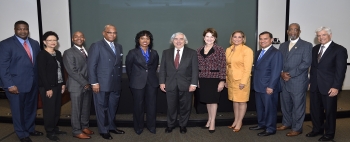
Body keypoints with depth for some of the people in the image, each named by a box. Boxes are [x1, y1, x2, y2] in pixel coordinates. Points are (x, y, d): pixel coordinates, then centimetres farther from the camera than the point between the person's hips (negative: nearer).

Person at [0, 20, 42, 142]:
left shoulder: (35, 43, 8)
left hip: (33, 83, 5)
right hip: (17, 84, -5)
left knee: (31, 108, 17)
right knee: (18, 110, 9)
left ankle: (30, 129, 36)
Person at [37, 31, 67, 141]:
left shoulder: (58, 53, 9)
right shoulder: (42, 55, -11)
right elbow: (42, 73, -15)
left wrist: (63, 83, 9)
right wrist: (48, 88, -16)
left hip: (58, 86, 7)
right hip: (47, 87, -6)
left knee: (57, 109, 13)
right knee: (49, 110, 3)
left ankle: (55, 128, 28)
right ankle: (49, 132, 16)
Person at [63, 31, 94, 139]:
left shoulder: (86, 51, 13)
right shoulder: (69, 52, -6)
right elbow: (72, 71, -14)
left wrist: (89, 83, 0)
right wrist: (84, 83, -14)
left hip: (88, 85, 6)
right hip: (77, 86, -6)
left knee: (86, 108, 14)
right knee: (76, 110, 4)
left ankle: (85, 127, 29)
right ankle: (77, 131, 16)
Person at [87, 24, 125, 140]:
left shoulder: (119, 47, 13)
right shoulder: (96, 46, -5)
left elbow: (120, 64, 13)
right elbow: (91, 66, -10)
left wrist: (119, 79, 8)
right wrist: (94, 82, -15)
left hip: (115, 84, 5)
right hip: (102, 84, -5)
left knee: (113, 107, 15)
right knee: (102, 108, 7)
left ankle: (111, 127, 31)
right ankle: (103, 130, 21)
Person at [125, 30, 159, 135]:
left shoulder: (154, 53, 7)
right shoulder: (132, 53, -2)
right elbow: (128, 68, 5)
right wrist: (133, 80, 12)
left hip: (152, 82, 2)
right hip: (138, 83, -2)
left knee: (152, 105, 5)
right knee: (138, 106, 8)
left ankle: (151, 126, 22)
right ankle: (138, 127, 24)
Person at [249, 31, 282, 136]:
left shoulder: (276, 53, -12)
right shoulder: (259, 52, 14)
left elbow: (276, 72, -18)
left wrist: (271, 86, -21)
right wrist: (254, 83, 12)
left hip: (268, 87, -8)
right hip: (258, 86, 8)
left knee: (269, 108, 4)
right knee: (259, 107, 18)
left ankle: (270, 129, 17)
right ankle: (261, 124, 33)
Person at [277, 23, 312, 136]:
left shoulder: (306, 45, -2)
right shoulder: (283, 46, 14)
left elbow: (306, 63, -12)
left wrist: (290, 74, -16)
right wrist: (282, 73, -8)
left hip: (298, 82, -5)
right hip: (284, 81, 5)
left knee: (298, 106, 4)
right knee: (285, 104, 14)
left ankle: (297, 128, 17)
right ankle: (287, 123, 31)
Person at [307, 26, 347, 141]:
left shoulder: (339, 50, -8)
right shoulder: (315, 49, 11)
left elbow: (341, 70, -12)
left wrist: (336, 87, -17)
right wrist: (311, 81, 11)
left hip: (329, 87, -5)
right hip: (315, 86, 6)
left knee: (329, 111, 8)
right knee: (315, 109, 14)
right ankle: (317, 129, 31)